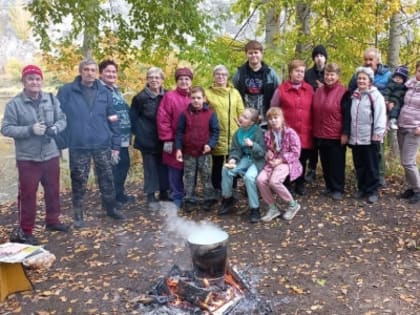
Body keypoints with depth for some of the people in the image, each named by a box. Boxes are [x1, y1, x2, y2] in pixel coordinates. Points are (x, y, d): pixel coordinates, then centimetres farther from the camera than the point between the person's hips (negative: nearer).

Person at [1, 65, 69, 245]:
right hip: (27, 158, -4)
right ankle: (25, 230, 14)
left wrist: (54, 128, -16)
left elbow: (62, 120, 6)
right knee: (27, 194, 2)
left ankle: (52, 221, 35)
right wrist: (30, 130, -22)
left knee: (53, 191, 16)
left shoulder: (52, 100, 3)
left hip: (51, 155, 4)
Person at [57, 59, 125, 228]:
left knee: (107, 179, 12)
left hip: (103, 145, 2)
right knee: (79, 182, 7)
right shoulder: (66, 91, -3)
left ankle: (111, 208, 30)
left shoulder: (105, 92, 5)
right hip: (78, 146, -2)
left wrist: (116, 144, 4)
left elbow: (113, 120, 7)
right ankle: (78, 214, 22)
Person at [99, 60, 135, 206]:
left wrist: (128, 133, 20)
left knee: (124, 164, 16)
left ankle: (119, 194, 30)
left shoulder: (116, 90, 19)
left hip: (123, 138, 9)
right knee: (112, 168, -3)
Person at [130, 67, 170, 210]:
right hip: (147, 140, -3)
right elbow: (133, 118, -2)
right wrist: (139, 134, -6)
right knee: (150, 168, 3)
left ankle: (164, 193, 25)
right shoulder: (141, 97, -7)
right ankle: (151, 197, 11)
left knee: (164, 166, 11)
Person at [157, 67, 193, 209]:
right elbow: (163, 119, -11)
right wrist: (167, 140, -13)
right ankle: (177, 198, 16)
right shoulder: (169, 96, -7)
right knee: (176, 171, 2)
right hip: (175, 142, -4)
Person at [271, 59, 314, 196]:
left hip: (305, 134, 3)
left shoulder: (309, 89, 7)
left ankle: (300, 184, 27)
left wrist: (312, 128, 9)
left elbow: (313, 110, 12)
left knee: (302, 160, 10)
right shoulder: (281, 89, -2)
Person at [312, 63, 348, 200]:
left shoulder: (343, 92, -9)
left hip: (336, 136, -6)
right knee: (325, 162, 14)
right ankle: (329, 186, 27)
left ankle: (338, 189, 13)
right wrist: (314, 130, 12)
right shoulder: (319, 91, 9)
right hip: (320, 135, 6)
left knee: (337, 163, 3)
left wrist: (345, 133, -13)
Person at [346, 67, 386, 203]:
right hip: (355, 137, 6)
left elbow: (380, 115, -11)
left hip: (370, 138, -6)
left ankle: (372, 191, 11)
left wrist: (377, 133, -16)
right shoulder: (354, 95, 13)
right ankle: (362, 188, 25)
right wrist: (349, 133, 14)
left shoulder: (376, 95, -6)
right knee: (359, 166, 13)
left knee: (372, 166, 3)